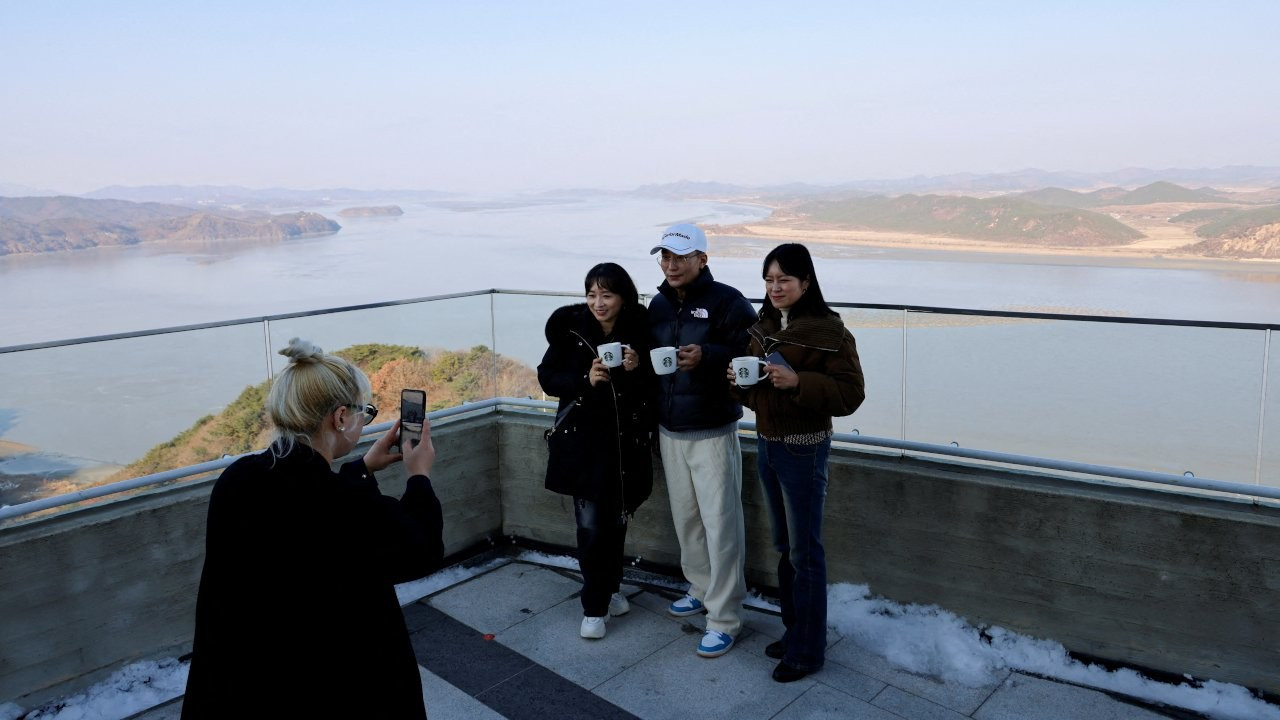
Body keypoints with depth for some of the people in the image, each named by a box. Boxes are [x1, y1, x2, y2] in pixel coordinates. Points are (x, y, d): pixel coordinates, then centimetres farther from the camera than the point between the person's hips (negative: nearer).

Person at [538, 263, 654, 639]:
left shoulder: (641, 329, -6)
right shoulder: (570, 328, -8)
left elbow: (657, 383, 1)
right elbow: (548, 377, -2)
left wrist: (638, 369, -20)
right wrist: (585, 379, -18)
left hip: (627, 438, 1)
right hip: (583, 438, -1)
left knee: (617, 519, 12)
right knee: (591, 523, -2)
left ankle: (610, 588, 34)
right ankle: (594, 605, 13)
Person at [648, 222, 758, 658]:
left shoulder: (727, 302, -11)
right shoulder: (659, 304, 10)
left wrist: (706, 357, -29)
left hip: (712, 433, -6)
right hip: (669, 432, 7)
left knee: (720, 524, -3)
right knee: (685, 518, 15)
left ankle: (724, 618, 6)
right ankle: (701, 589, 34)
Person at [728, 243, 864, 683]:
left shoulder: (828, 331, -15)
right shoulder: (762, 327, 7)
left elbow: (850, 394, -18)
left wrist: (797, 381, -29)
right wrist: (740, 381, -6)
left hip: (804, 449, -7)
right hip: (766, 444, 7)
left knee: (804, 552, 4)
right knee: (784, 546, 18)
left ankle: (808, 649, 18)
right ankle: (793, 629, 33)